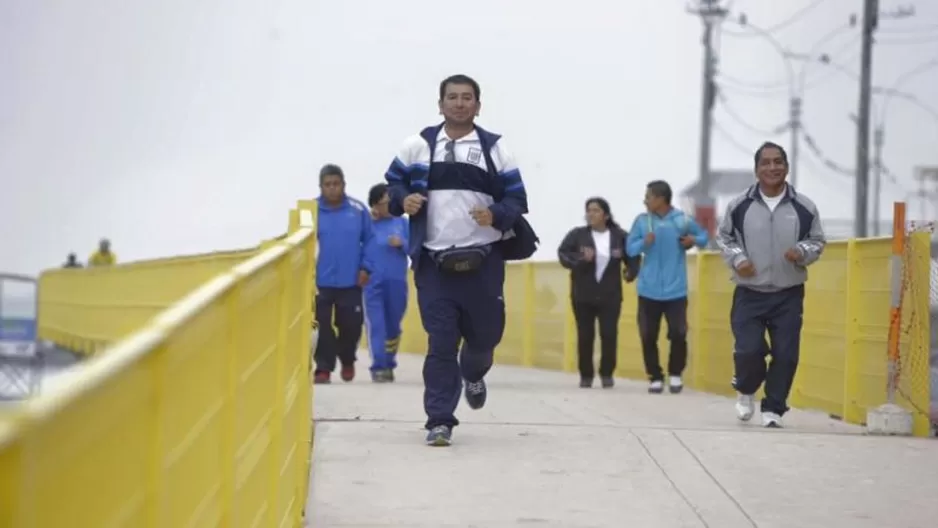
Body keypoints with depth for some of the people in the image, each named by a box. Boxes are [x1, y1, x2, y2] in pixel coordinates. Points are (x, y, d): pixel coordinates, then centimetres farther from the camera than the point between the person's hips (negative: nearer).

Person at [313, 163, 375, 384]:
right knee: (322, 327, 2)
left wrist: (365, 268, -2)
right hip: (319, 281, -1)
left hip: (350, 282, 1)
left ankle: (347, 361, 34)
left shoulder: (358, 210, -3)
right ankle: (323, 368, 12)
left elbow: (368, 241, 5)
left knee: (351, 325, 8)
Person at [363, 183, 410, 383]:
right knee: (375, 325, -7)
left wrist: (401, 243, -15)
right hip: (372, 282, -3)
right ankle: (378, 367, -8)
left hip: (396, 281, 3)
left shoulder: (401, 221, 6)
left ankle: (389, 364, 27)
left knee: (393, 325, 12)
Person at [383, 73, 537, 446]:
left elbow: (516, 198, 2)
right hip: (434, 262, 0)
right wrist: (402, 199, -9)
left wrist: (496, 215, -18)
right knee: (441, 343, -4)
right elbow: (393, 182, 13)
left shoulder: (494, 148, 2)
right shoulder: (418, 145, 4)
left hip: (483, 260, 1)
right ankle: (440, 421, 3)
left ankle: (473, 375, 45)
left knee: (485, 334, 9)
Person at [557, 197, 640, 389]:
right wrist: (581, 259, -26)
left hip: (610, 296, 0)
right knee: (585, 336, 4)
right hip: (583, 296, 0)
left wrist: (630, 272, -11)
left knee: (609, 335, -4)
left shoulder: (620, 236, -2)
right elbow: (562, 254, -9)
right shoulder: (577, 234, -2)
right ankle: (586, 375, 16)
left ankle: (607, 374, 13)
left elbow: (633, 257, 8)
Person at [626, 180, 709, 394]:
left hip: (675, 290, -2)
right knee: (648, 336, 1)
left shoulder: (683, 220, -4)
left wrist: (694, 240, -12)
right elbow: (630, 249, 2)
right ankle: (655, 377, 14)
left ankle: (675, 374, 15)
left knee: (678, 334, -5)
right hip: (648, 291, 2)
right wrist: (644, 242, -18)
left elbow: (704, 237, 11)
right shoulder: (642, 220, 0)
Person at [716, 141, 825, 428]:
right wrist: (737, 259, -7)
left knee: (786, 355, -2)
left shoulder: (804, 207, -3)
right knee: (748, 350, -11)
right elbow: (723, 236, 11)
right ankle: (746, 390, 21)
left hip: (789, 295, 1)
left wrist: (803, 252, -14)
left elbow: (818, 241, 8)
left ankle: (773, 409, 14)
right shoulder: (739, 205, -3)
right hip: (749, 294, -1)